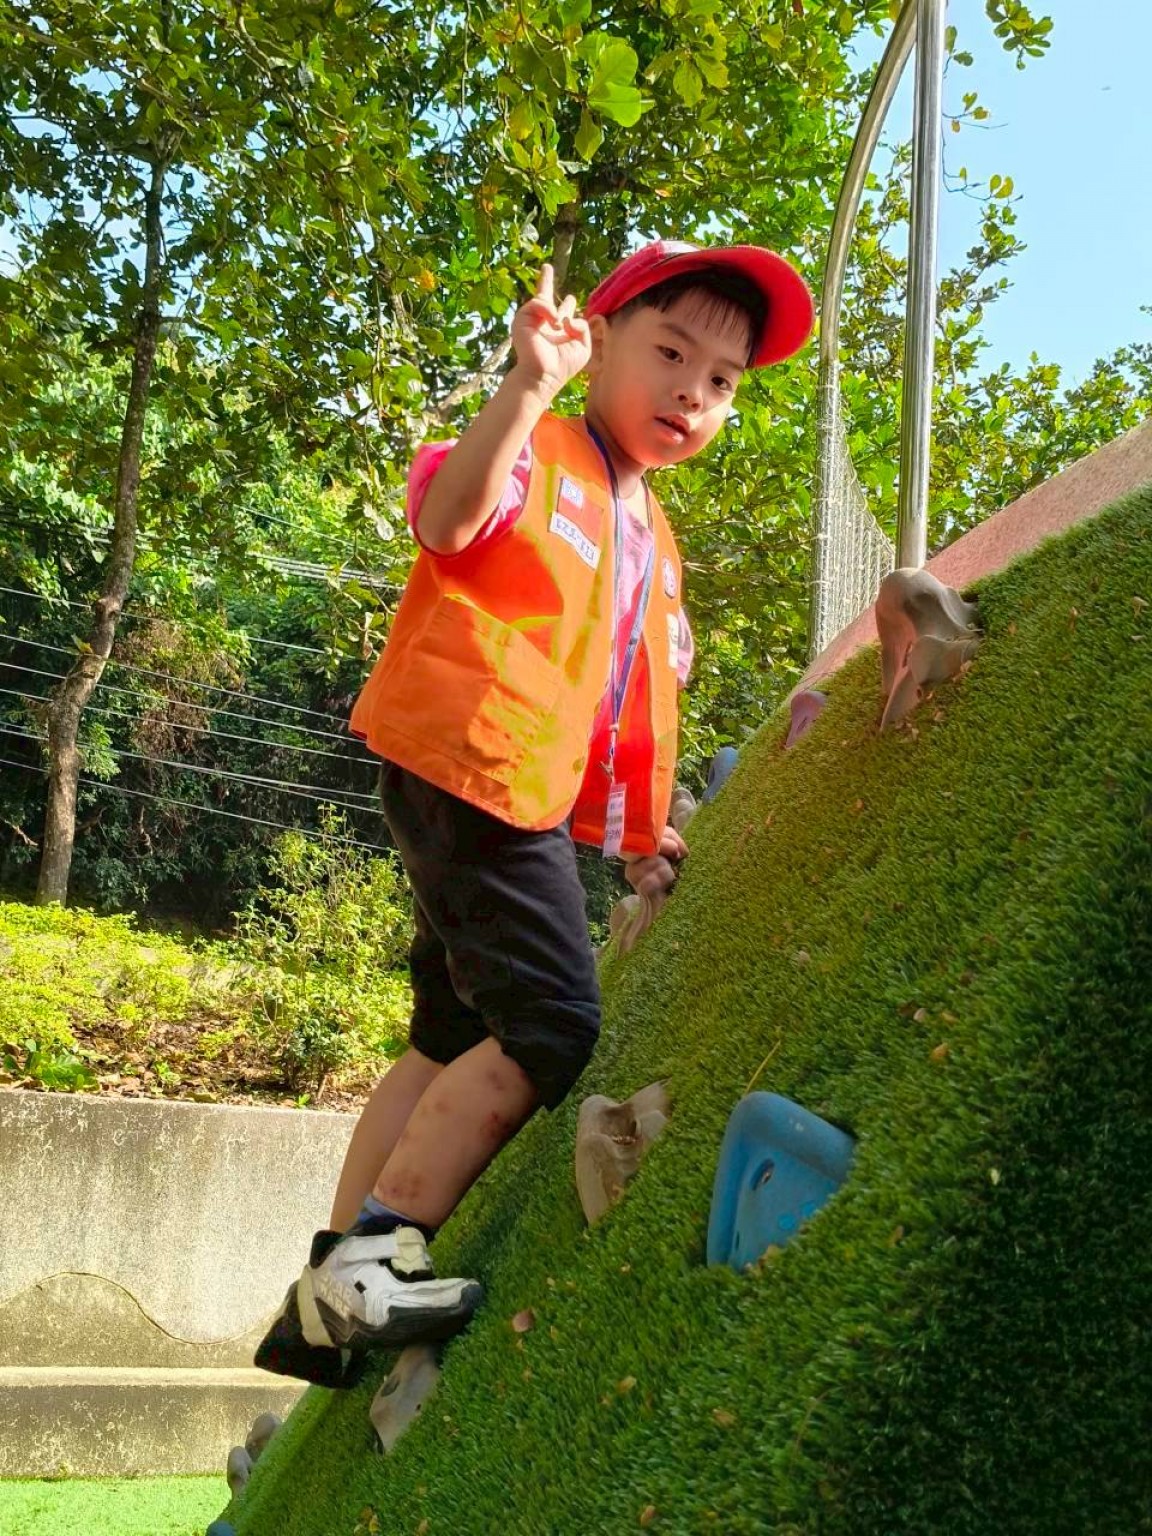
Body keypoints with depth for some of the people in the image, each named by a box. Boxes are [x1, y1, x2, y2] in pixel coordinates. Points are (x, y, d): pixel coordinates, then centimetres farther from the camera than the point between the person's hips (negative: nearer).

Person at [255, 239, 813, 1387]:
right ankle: (374, 1250, -8)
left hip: (531, 798, 10)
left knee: (453, 1043, 11)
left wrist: (641, 831, 18)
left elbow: (636, 704, 24)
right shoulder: (536, 450, -1)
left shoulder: (653, 538, 23)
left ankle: (333, 1297, 20)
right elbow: (445, 520, -23)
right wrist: (528, 387, -31)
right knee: (551, 1025, -16)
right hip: (472, 766, -10)